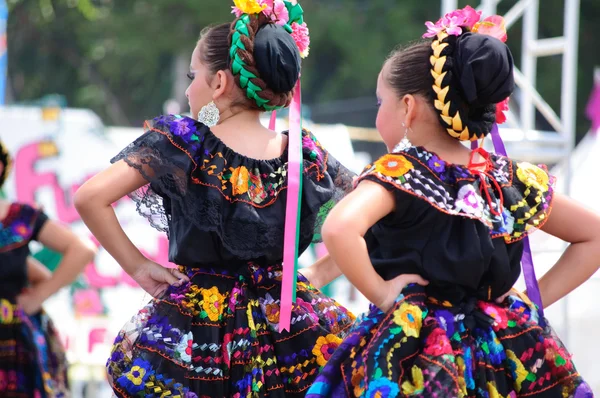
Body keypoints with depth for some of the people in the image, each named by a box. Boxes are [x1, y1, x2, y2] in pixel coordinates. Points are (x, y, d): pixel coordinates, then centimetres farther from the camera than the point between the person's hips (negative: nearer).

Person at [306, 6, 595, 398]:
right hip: (502, 352, 5)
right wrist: (535, 300, 8)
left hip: (411, 355, -5)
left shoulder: (395, 173, -12)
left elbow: (339, 229, -31)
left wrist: (379, 293, -17)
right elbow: (593, 235, 12)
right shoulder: (513, 180, 3)